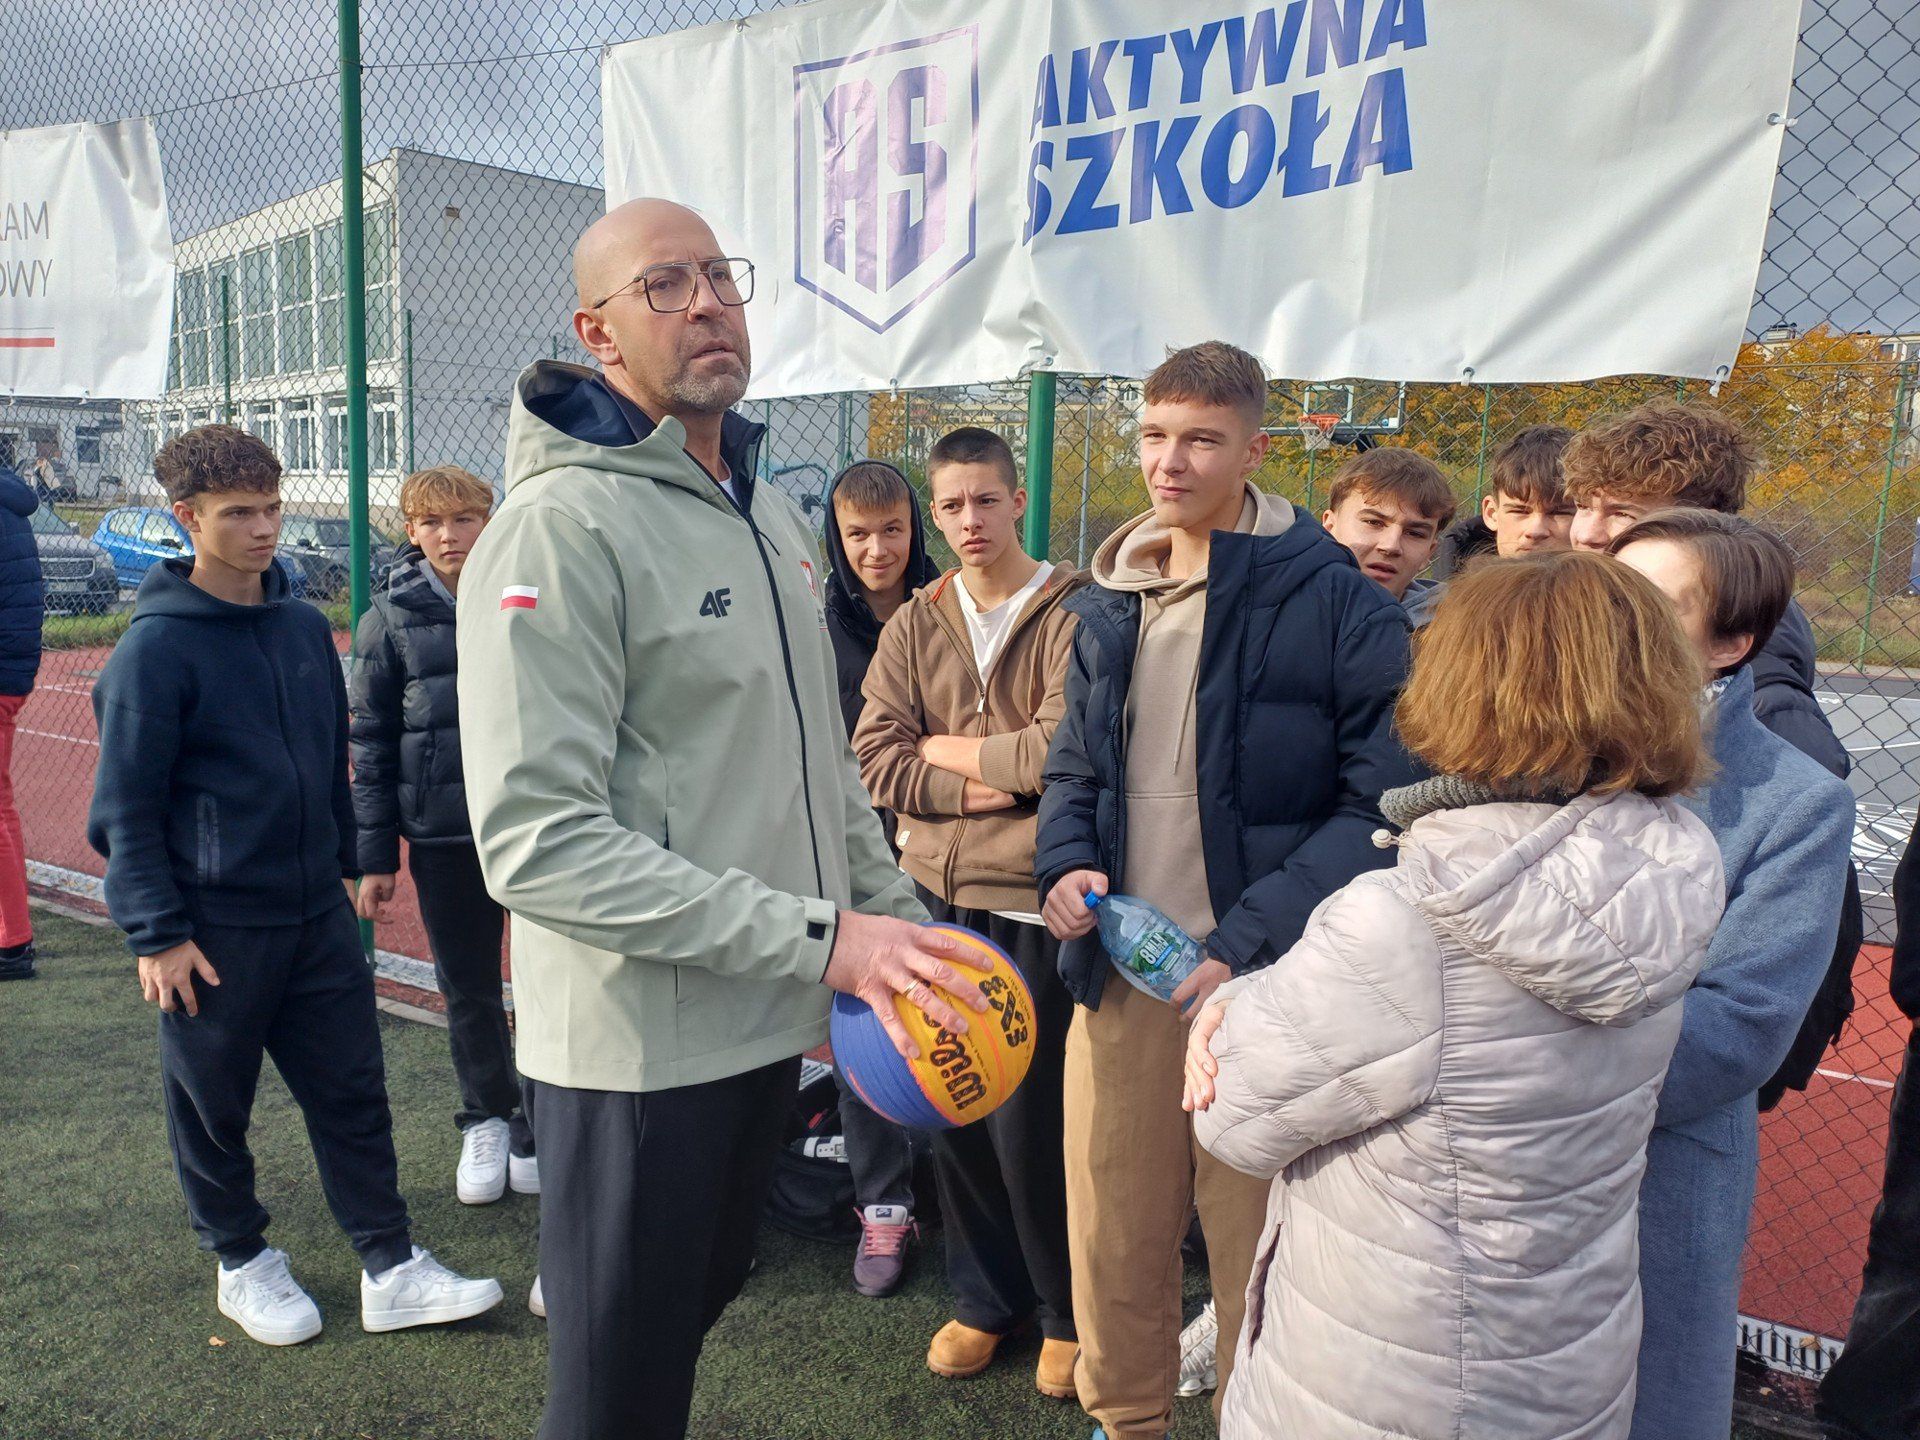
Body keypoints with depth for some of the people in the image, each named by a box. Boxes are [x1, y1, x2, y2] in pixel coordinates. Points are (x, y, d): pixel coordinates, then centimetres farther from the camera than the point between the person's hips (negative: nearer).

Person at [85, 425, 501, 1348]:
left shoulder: (305, 628, 5)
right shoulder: (155, 648, -12)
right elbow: (125, 809, -11)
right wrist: (157, 933, -13)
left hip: (317, 916, 5)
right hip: (212, 932, -5)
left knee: (353, 1092, 9)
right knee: (213, 1106, 12)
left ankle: (391, 1270, 19)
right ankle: (242, 1263, 33)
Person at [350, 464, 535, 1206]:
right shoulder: (391, 616, 1)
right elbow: (371, 742, 4)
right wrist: (375, 856, 2)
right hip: (442, 834, 1)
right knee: (467, 986, 13)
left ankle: (536, 1120, 26)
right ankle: (485, 1120, 32)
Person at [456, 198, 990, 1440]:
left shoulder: (775, 519, 11)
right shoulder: (562, 527, -16)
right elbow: (537, 843, -24)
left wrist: (900, 922, 9)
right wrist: (819, 936, -26)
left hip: (771, 1021, 7)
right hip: (637, 1045, -7)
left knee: (703, 1303, 24)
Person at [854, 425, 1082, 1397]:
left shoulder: (1070, 613, -5)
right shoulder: (915, 624, 9)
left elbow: (1065, 750, -17)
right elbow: (873, 757, 1)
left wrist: (952, 748, -5)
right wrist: (975, 786, -12)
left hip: (1032, 899, -4)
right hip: (937, 891, 5)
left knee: (1029, 1122, 1)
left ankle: (1070, 1312, 27)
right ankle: (985, 1297, 34)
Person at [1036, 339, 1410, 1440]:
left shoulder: (1340, 603, -10)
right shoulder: (1110, 606, 9)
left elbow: (1381, 805, -12)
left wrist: (1247, 944, -19)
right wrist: (1067, 864, -2)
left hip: (1259, 982, -4)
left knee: (1257, 1247, 10)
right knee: (1112, 1237, 15)